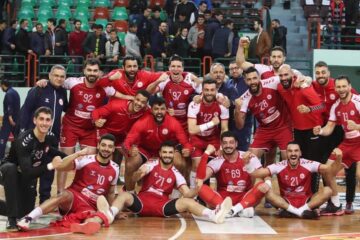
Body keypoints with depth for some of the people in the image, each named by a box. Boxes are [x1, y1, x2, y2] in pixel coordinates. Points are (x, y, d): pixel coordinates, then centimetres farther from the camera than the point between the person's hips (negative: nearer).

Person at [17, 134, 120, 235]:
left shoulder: (115, 169, 7)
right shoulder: (86, 160, -7)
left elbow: (111, 193, 22)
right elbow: (59, 167, -20)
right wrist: (78, 154, -27)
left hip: (91, 207, 2)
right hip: (74, 197, -2)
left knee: (99, 219, -33)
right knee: (66, 195, -38)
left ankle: (82, 226, -68)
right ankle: (27, 218, -45)